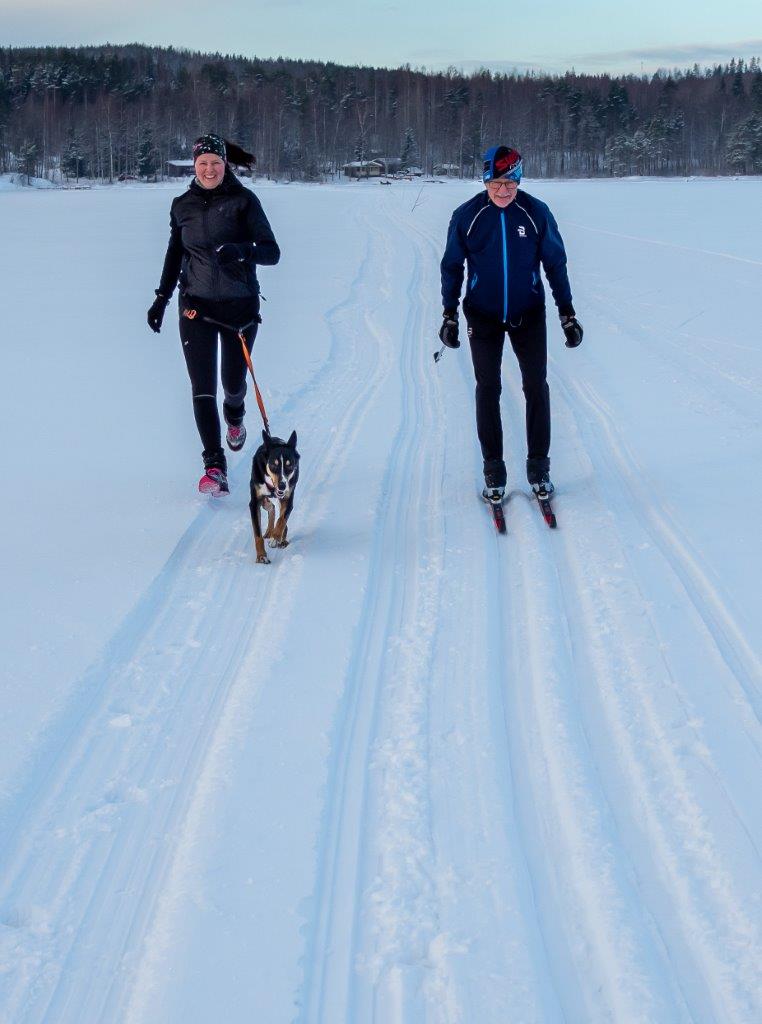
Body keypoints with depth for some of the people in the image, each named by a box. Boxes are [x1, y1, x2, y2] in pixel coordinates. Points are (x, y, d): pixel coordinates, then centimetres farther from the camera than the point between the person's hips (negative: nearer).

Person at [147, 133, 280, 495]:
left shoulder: (243, 200, -5)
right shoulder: (182, 206, 5)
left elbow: (272, 252, -11)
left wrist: (242, 250, -30)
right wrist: (162, 297, 15)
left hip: (240, 305, -2)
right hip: (196, 306, 2)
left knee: (233, 381, 11)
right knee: (202, 388, -10)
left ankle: (234, 416, 48)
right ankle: (214, 465, -10)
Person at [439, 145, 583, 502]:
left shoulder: (536, 213, -8)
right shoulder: (467, 216, -8)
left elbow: (555, 264, 1)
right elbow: (452, 267, 3)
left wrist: (567, 313, 0)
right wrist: (449, 315, -1)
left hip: (528, 314, 0)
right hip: (483, 316, 0)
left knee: (537, 387, -1)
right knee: (487, 389, 2)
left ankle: (539, 465, 10)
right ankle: (493, 470, 11)